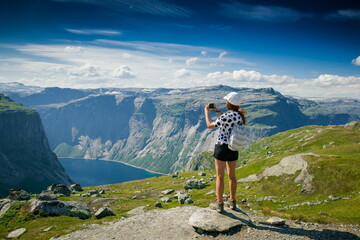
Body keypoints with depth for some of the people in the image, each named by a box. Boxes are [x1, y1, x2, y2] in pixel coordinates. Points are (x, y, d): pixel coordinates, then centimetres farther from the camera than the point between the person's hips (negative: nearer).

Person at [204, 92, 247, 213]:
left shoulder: (226, 116, -20)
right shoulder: (240, 115, 2)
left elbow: (210, 125, -9)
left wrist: (206, 111, 5)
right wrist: (217, 111, 23)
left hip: (222, 147, -7)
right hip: (234, 149, 7)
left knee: (220, 176, 4)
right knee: (231, 175, 18)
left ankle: (219, 204, 12)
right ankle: (232, 201, 30)